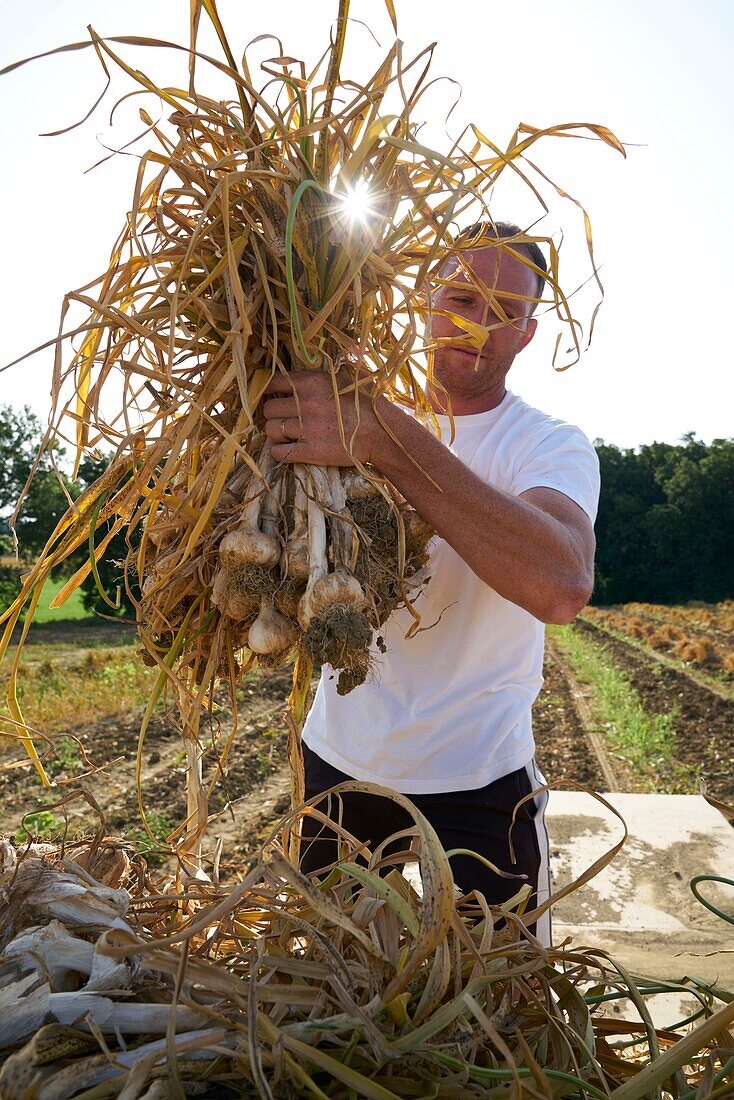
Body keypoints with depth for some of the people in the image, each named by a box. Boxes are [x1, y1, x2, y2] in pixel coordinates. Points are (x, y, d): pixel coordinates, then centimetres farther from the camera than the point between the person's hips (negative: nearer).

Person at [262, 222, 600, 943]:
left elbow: (563, 587, -34)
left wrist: (387, 439, -43)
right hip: (339, 757, 4)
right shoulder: (360, 416, 2)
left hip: (478, 777, -3)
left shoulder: (552, 445, -12)